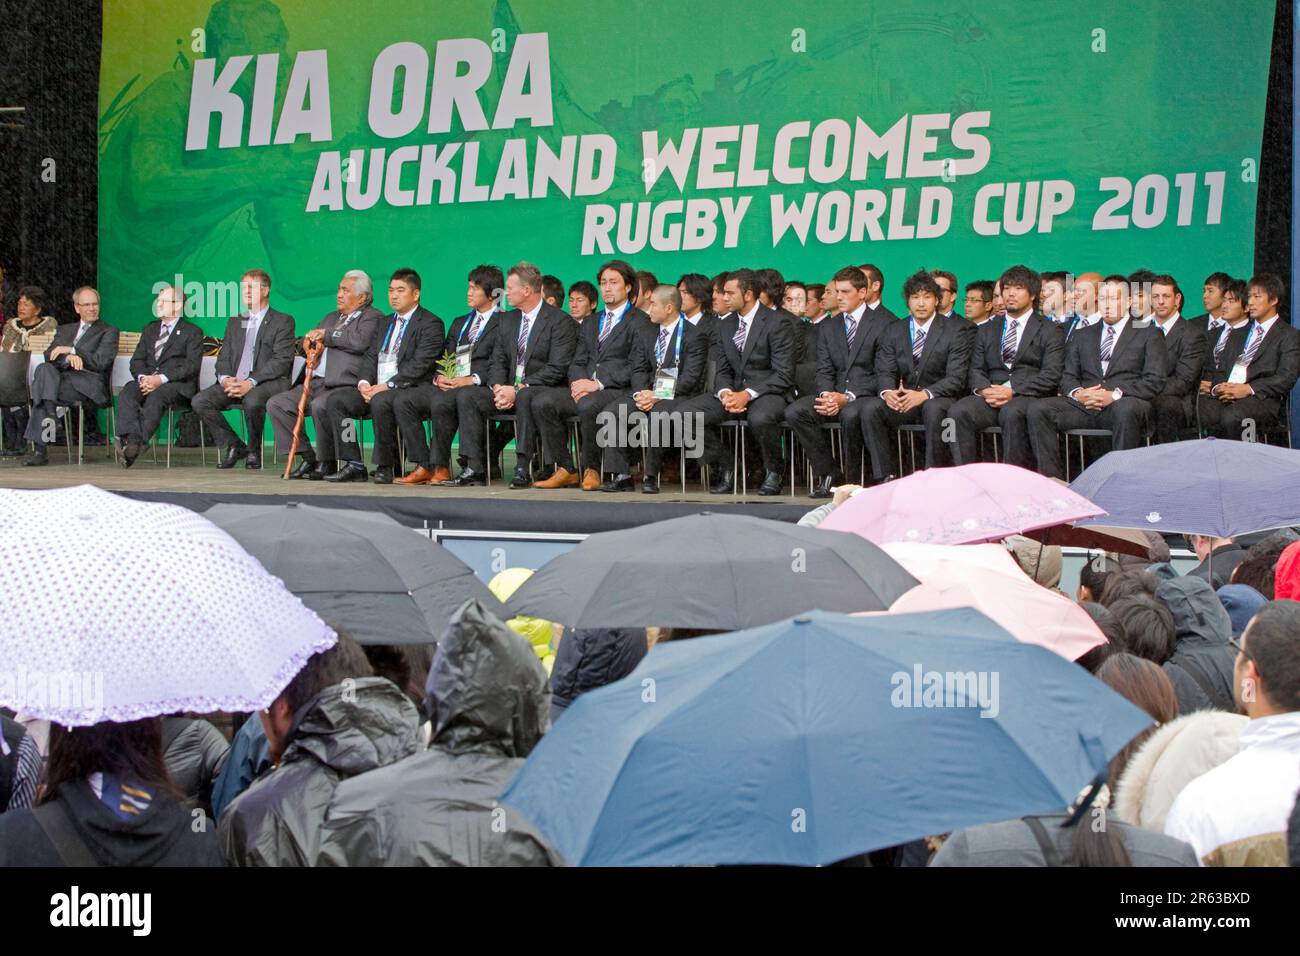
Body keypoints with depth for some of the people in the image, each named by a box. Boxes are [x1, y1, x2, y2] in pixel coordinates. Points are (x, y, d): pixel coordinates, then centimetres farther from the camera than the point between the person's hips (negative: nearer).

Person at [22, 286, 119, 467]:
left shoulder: (108, 332, 14)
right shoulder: (64, 330, 29)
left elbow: (101, 362, -2)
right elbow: (49, 355, 11)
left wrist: (72, 350, -6)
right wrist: (68, 358, -12)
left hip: (89, 385, -4)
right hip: (61, 378, 5)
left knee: (43, 388, -30)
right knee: (44, 368, -32)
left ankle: (39, 449, -32)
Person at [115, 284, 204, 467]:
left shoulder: (192, 332, 7)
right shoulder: (150, 329, 25)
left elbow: (192, 366, -7)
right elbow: (137, 360, 16)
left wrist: (161, 379, -19)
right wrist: (142, 377, -9)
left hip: (177, 385, -5)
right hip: (148, 381, 5)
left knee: (156, 396, -38)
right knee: (128, 392, -29)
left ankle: (138, 443, -46)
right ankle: (132, 441, -45)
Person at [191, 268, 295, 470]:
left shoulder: (283, 321, 3)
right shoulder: (235, 322, 23)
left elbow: (281, 361, -8)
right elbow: (224, 357, 17)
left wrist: (251, 382, -20)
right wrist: (225, 378, -8)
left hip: (268, 383, -6)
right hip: (234, 382, 6)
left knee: (252, 401, -39)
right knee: (199, 401, -18)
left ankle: (254, 452, -13)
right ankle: (232, 446, -3)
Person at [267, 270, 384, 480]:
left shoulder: (372, 317, 2)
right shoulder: (332, 317, 28)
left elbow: (361, 341, -19)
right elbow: (302, 344, 30)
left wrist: (327, 335, -7)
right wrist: (308, 340, 4)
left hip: (344, 384, -9)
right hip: (315, 382, 9)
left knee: (319, 405, -36)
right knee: (276, 404, -6)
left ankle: (327, 462, -17)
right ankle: (307, 458, -3)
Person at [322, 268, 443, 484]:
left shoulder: (430, 324, -3)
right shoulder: (384, 323, 23)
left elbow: (419, 365, -14)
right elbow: (370, 357, 16)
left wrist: (387, 386, -21)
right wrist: (364, 383, -5)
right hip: (375, 390, 8)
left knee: (380, 402, -37)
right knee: (335, 400, -12)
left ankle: (385, 466, -24)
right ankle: (355, 465, -13)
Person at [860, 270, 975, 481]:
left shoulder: (955, 331, -1)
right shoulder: (894, 331, 12)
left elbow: (956, 378, -10)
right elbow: (885, 372, 5)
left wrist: (925, 394, -27)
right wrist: (887, 392, -20)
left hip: (938, 399, -4)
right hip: (903, 400, 4)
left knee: (934, 409, -38)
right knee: (870, 408, -24)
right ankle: (884, 477, -23)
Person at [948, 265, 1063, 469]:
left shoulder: (1048, 331, 10)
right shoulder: (986, 330, 24)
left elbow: (1051, 375, -3)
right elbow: (976, 370, 16)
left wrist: (1013, 391, -15)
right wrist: (984, 390, -8)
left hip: (1029, 396, -4)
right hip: (991, 396, 4)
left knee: (1012, 412, -38)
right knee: (959, 410, -27)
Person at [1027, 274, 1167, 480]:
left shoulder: (1148, 334, 12)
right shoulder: (1082, 336, 25)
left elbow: (1154, 382, 1)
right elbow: (1067, 377, 18)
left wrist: (1115, 394, -14)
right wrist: (1077, 393, -8)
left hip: (1123, 403, -4)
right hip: (1083, 403, 4)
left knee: (1126, 409, -40)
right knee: (1038, 410, -21)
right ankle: (1052, 481, -24)